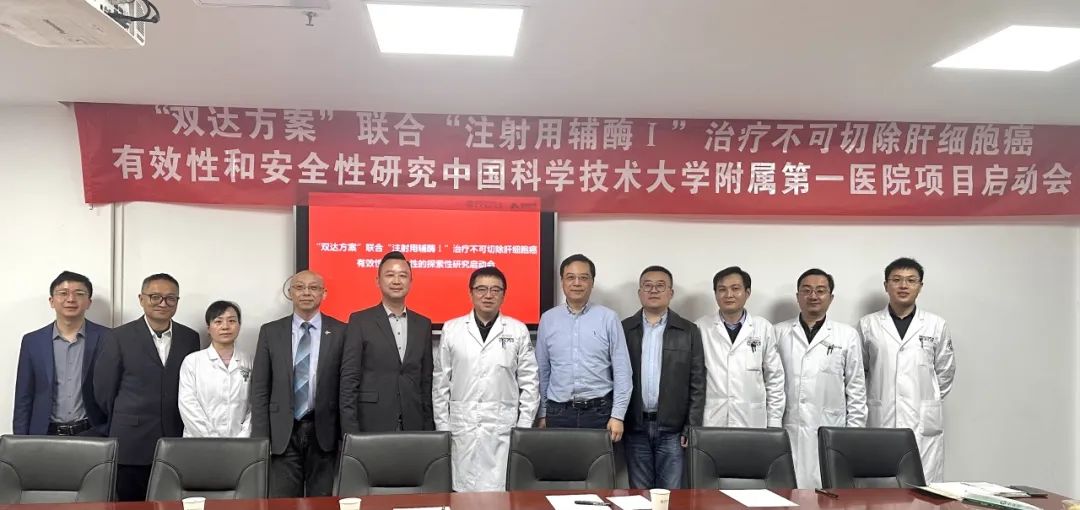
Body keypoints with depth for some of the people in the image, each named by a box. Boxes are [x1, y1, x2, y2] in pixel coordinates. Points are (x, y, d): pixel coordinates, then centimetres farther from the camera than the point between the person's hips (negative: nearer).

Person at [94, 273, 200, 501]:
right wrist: (126, 423, 8)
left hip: (176, 444, 2)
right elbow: (104, 389, 2)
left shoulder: (190, 338, 7)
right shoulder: (118, 338, -2)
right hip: (131, 444, -2)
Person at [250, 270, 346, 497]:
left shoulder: (340, 332, 1)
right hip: (283, 432, 1)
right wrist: (260, 437, -2)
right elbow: (260, 389, 4)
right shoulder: (270, 332, 5)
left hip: (323, 432, -1)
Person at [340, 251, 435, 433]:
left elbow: (426, 381, 12)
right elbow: (349, 379, -4)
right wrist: (350, 431, -10)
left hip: (413, 425, 3)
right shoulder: (360, 321, -1)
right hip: (372, 425, -3)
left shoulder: (423, 324, 10)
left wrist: (429, 427, 8)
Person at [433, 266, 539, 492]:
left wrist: (524, 430, 0)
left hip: (503, 429, 0)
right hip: (462, 427, 1)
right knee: (464, 490, 3)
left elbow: (529, 383, 4)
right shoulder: (451, 329, 5)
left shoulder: (518, 331, 3)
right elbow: (441, 383, 7)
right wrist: (442, 428, 3)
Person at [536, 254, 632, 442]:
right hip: (558, 412, 2)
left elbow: (622, 371, -1)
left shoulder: (608, 318, -1)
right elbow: (542, 371, 11)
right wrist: (542, 414, 10)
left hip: (599, 412, -2)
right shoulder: (548, 319, 6)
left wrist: (618, 416, -6)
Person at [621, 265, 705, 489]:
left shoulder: (689, 332, 4)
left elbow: (697, 383, 2)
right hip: (635, 428, 1)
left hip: (673, 429, -1)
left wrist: (692, 428, -4)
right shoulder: (623, 329, 5)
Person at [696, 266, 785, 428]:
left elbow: (774, 379, 7)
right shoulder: (700, 328, 1)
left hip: (752, 423, 1)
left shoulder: (764, 328, 4)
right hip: (709, 425, 0)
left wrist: (774, 425, 5)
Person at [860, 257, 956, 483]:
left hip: (924, 424, 0)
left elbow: (945, 371, 14)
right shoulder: (868, 325, 5)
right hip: (880, 422, 0)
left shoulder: (937, 325, 6)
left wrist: (928, 402, 13)